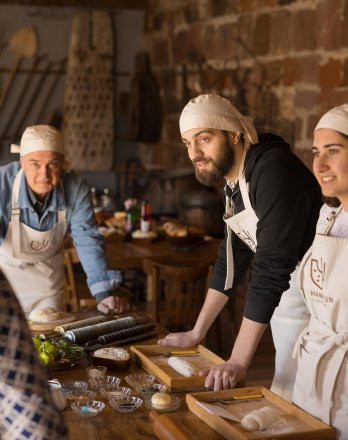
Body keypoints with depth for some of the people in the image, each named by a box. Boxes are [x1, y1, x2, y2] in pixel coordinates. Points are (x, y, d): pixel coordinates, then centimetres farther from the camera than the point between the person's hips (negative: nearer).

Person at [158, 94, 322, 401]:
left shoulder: (273, 171, -23)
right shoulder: (234, 178, 5)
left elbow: (271, 267, -27)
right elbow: (234, 256, 11)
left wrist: (239, 361, -27)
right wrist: (196, 333, 10)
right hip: (284, 298, 8)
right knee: (283, 398, 17)